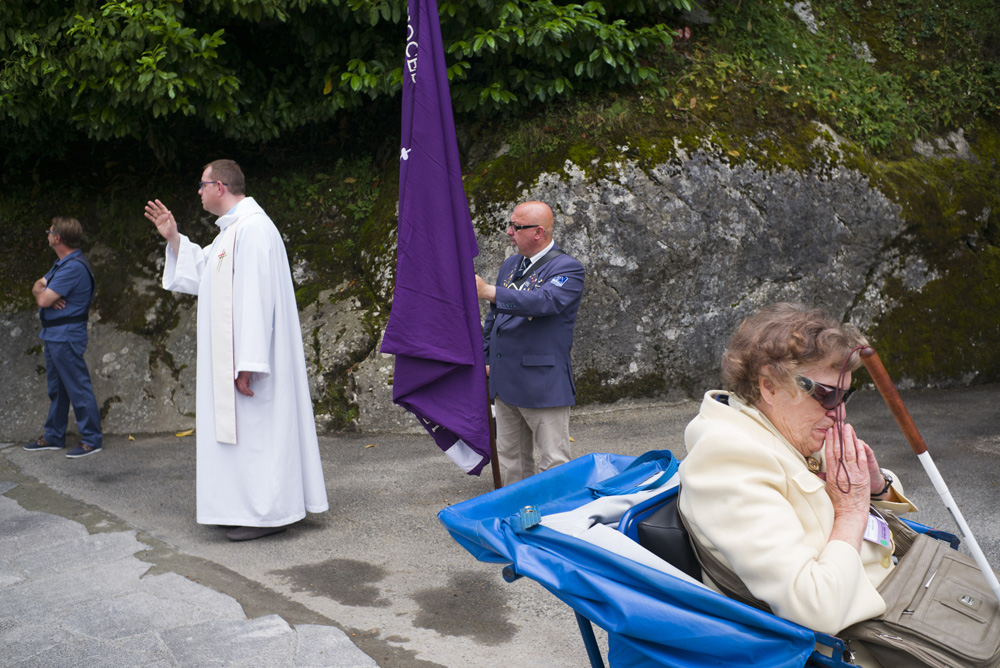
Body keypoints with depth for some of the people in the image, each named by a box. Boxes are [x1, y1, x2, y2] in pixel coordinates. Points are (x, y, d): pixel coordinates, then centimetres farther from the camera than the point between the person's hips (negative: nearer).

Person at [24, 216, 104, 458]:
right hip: (54, 335, 11)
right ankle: (54, 436, 25)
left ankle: (92, 438, 0)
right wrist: (43, 292, -8)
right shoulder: (62, 264, 15)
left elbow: (44, 299, -21)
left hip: (66, 336, -11)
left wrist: (43, 293, 3)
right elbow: (37, 287, 15)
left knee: (78, 388, -5)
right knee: (56, 388, 16)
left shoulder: (74, 267, -20)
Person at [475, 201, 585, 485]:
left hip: (543, 384, -7)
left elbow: (543, 301, -28)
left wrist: (488, 291, -30)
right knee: (511, 461, 15)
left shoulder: (568, 269, -9)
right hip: (504, 381, 8)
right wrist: (485, 358, 16)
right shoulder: (509, 265, 15)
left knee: (555, 465, -4)